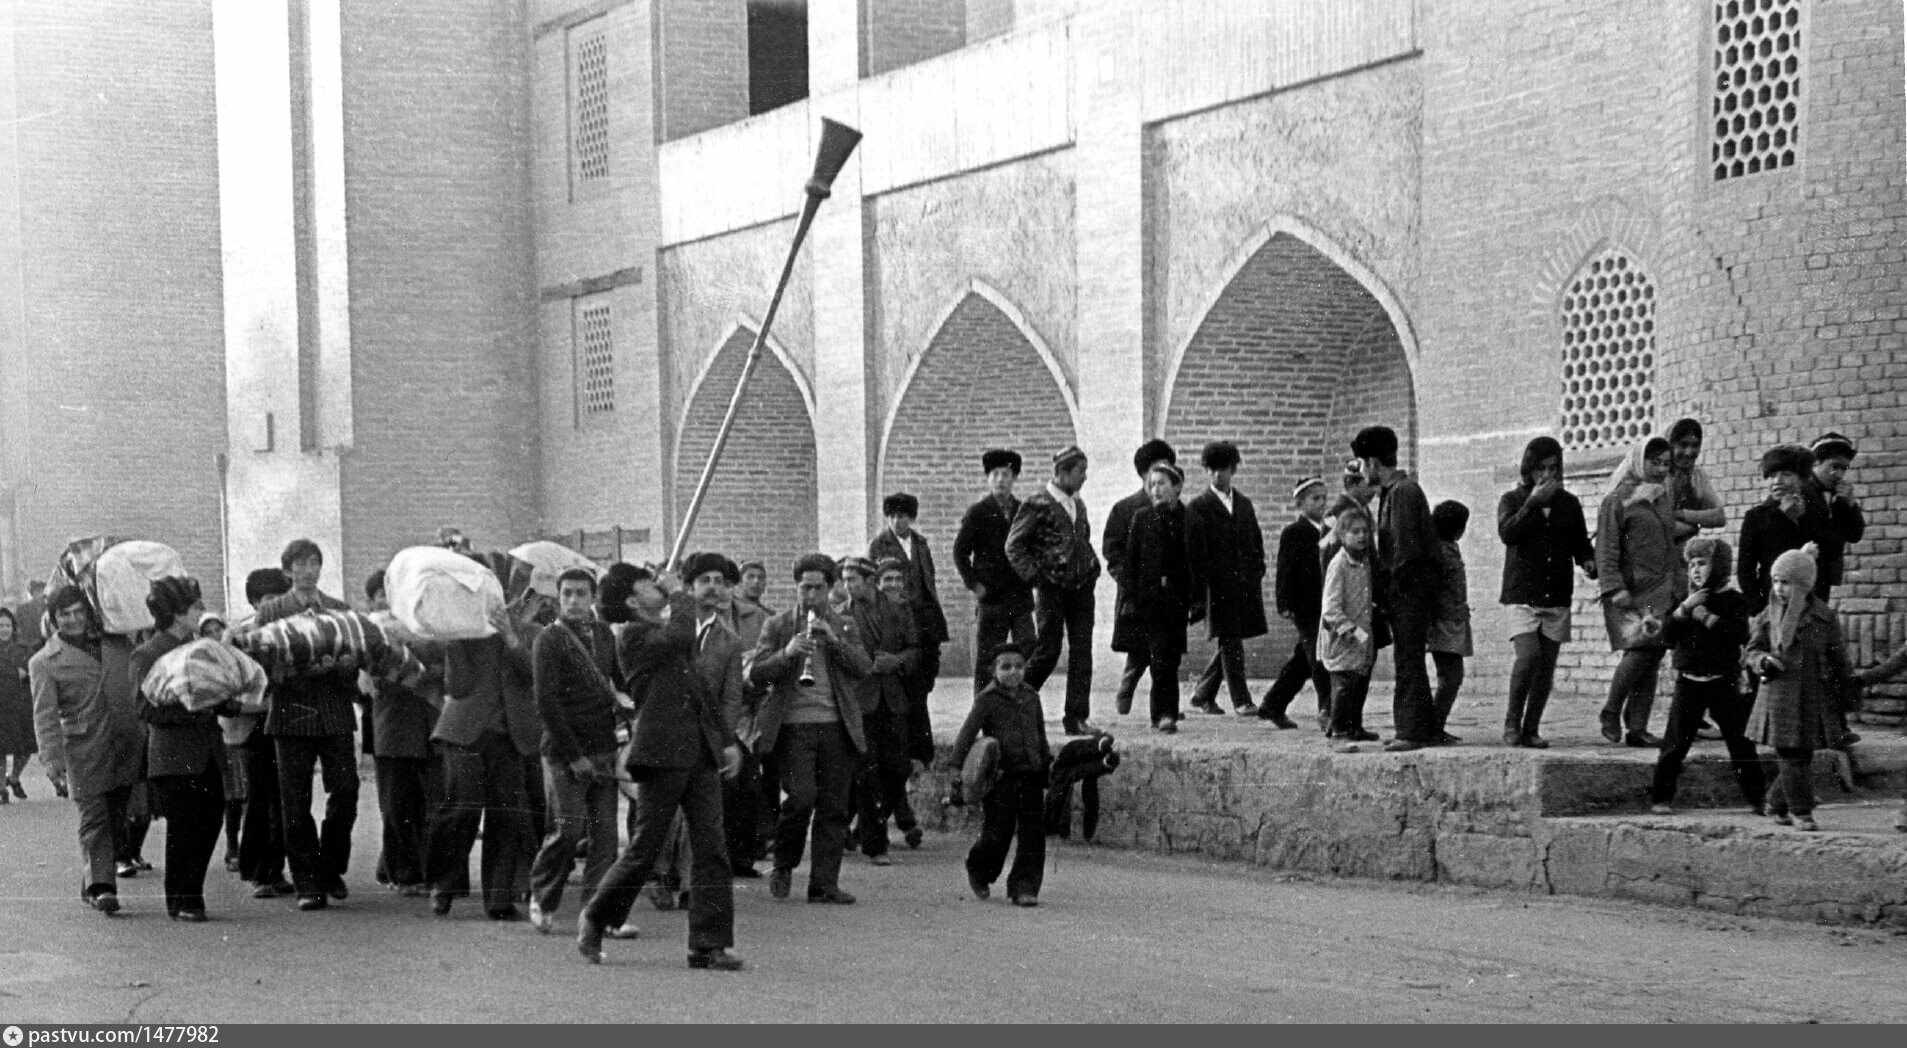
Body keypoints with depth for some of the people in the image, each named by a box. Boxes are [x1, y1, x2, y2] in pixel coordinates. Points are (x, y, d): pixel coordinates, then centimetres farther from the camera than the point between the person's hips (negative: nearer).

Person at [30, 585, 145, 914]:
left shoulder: (115, 641, 14)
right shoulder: (43, 662, 3)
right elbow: (45, 718, -3)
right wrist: (52, 763, -13)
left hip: (128, 743, 4)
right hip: (84, 750, -4)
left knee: (117, 819, 5)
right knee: (94, 817, -12)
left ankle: (92, 886, 17)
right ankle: (102, 887, -15)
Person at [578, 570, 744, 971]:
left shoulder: (671, 639, 21)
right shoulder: (634, 637, -4)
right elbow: (681, 636, -23)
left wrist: (727, 741, 18)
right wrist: (680, 596, -7)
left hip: (700, 756, 7)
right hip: (662, 753, -7)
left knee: (711, 850, 0)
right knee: (644, 850, -1)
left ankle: (709, 944, 2)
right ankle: (595, 919, 20)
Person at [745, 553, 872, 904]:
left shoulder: (845, 628, 16)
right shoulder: (777, 626, 10)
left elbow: (864, 667, 2)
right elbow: (754, 672, 1)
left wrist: (834, 639, -10)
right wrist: (786, 653, -15)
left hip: (837, 727, 2)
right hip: (794, 726, -2)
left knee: (833, 808, 1)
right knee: (801, 796, -16)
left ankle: (824, 884, 8)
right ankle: (783, 865, 8)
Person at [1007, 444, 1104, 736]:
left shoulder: (1077, 504, 13)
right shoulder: (1038, 505, -8)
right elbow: (1013, 546, -8)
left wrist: (1092, 568, 12)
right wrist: (1036, 578, -11)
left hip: (1081, 588, 6)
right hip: (1052, 589, -6)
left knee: (1082, 652, 1)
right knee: (1049, 651, -4)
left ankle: (1077, 717, 3)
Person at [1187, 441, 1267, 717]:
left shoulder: (1244, 504, 16)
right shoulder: (1199, 506, 0)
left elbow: (1256, 541, 20)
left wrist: (1257, 573, 9)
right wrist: (1203, 578, -11)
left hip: (1245, 583, 5)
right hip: (1218, 583, -5)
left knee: (1229, 642, 8)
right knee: (1230, 641, -8)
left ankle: (1203, 694, 23)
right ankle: (1241, 701, -7)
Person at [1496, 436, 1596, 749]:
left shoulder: (1569, 503, 11)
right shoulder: (1512, 500, 2)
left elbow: (1580, 543, 17)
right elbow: (1507, 533, -16)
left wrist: (1588, 561, -5)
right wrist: (1533, 503, -19)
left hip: (1557, 597, 4)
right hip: (1521, 594, -4)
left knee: (1547, 664, 3)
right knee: (1528, 654, -20)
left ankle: (1531, 729, 13)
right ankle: (1512, 723, -4)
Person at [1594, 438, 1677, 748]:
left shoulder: (1665, 500, 18)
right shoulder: (1617, 500, -2)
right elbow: (1606, 548, -7)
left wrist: (1678, 587, 17)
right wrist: (1614, 587, -16)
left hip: (1663, 592, 6)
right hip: (1630, 593, -6)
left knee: (1653, 660, 2)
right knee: (1639, 650, -18)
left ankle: (1637, 727, 5)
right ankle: (1610, 713, 1)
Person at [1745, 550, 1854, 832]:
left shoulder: (1824, 617, 0)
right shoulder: (1768, 618, 2)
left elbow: (1838, 658, 9)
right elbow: (1751, 652, 6)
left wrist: (1848, 691, 13)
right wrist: (1762, 660, -16)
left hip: (1813, 697, 1)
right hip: (1779, 696, -1)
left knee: (1803, 754, 6)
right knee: (1792, 757, -2)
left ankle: (1777, 803, 25)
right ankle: (1800, 811, 7)